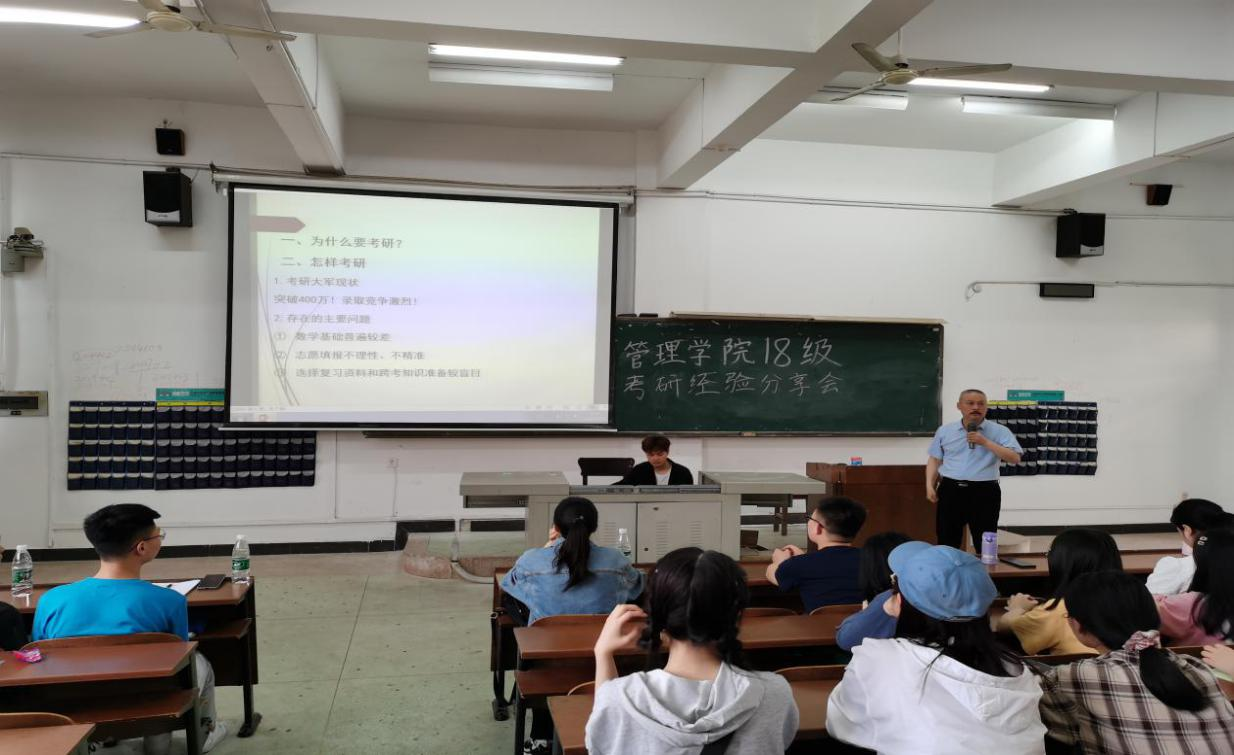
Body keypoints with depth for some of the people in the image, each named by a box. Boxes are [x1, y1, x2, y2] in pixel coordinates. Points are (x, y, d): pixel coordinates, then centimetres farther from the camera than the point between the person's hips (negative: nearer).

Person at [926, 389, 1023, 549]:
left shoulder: (999, 431, -1)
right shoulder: (944, 431, 8)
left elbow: (1014, 458, -11)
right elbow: (934, 460, 13)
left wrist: (986, 442, -17)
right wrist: (930, 486, 2)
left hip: (984, 492, -2)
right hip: (950, 490, 2)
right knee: (946, 542, 9)